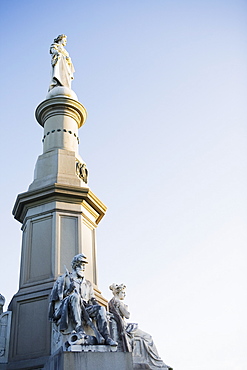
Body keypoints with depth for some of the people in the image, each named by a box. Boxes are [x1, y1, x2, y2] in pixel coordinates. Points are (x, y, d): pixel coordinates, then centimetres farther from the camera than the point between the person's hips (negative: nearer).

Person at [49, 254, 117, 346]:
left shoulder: (88, 284, 25)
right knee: (74, 296, -35)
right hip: (64, 310, -4)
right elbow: (56, 297, 2)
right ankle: (79, 330, -43)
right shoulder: (64, 279, 11)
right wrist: (69, 290, -15)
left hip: (83, 310, 4)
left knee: (100, 309, -21)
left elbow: (92, 301, 22)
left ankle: (105, 337, -31)